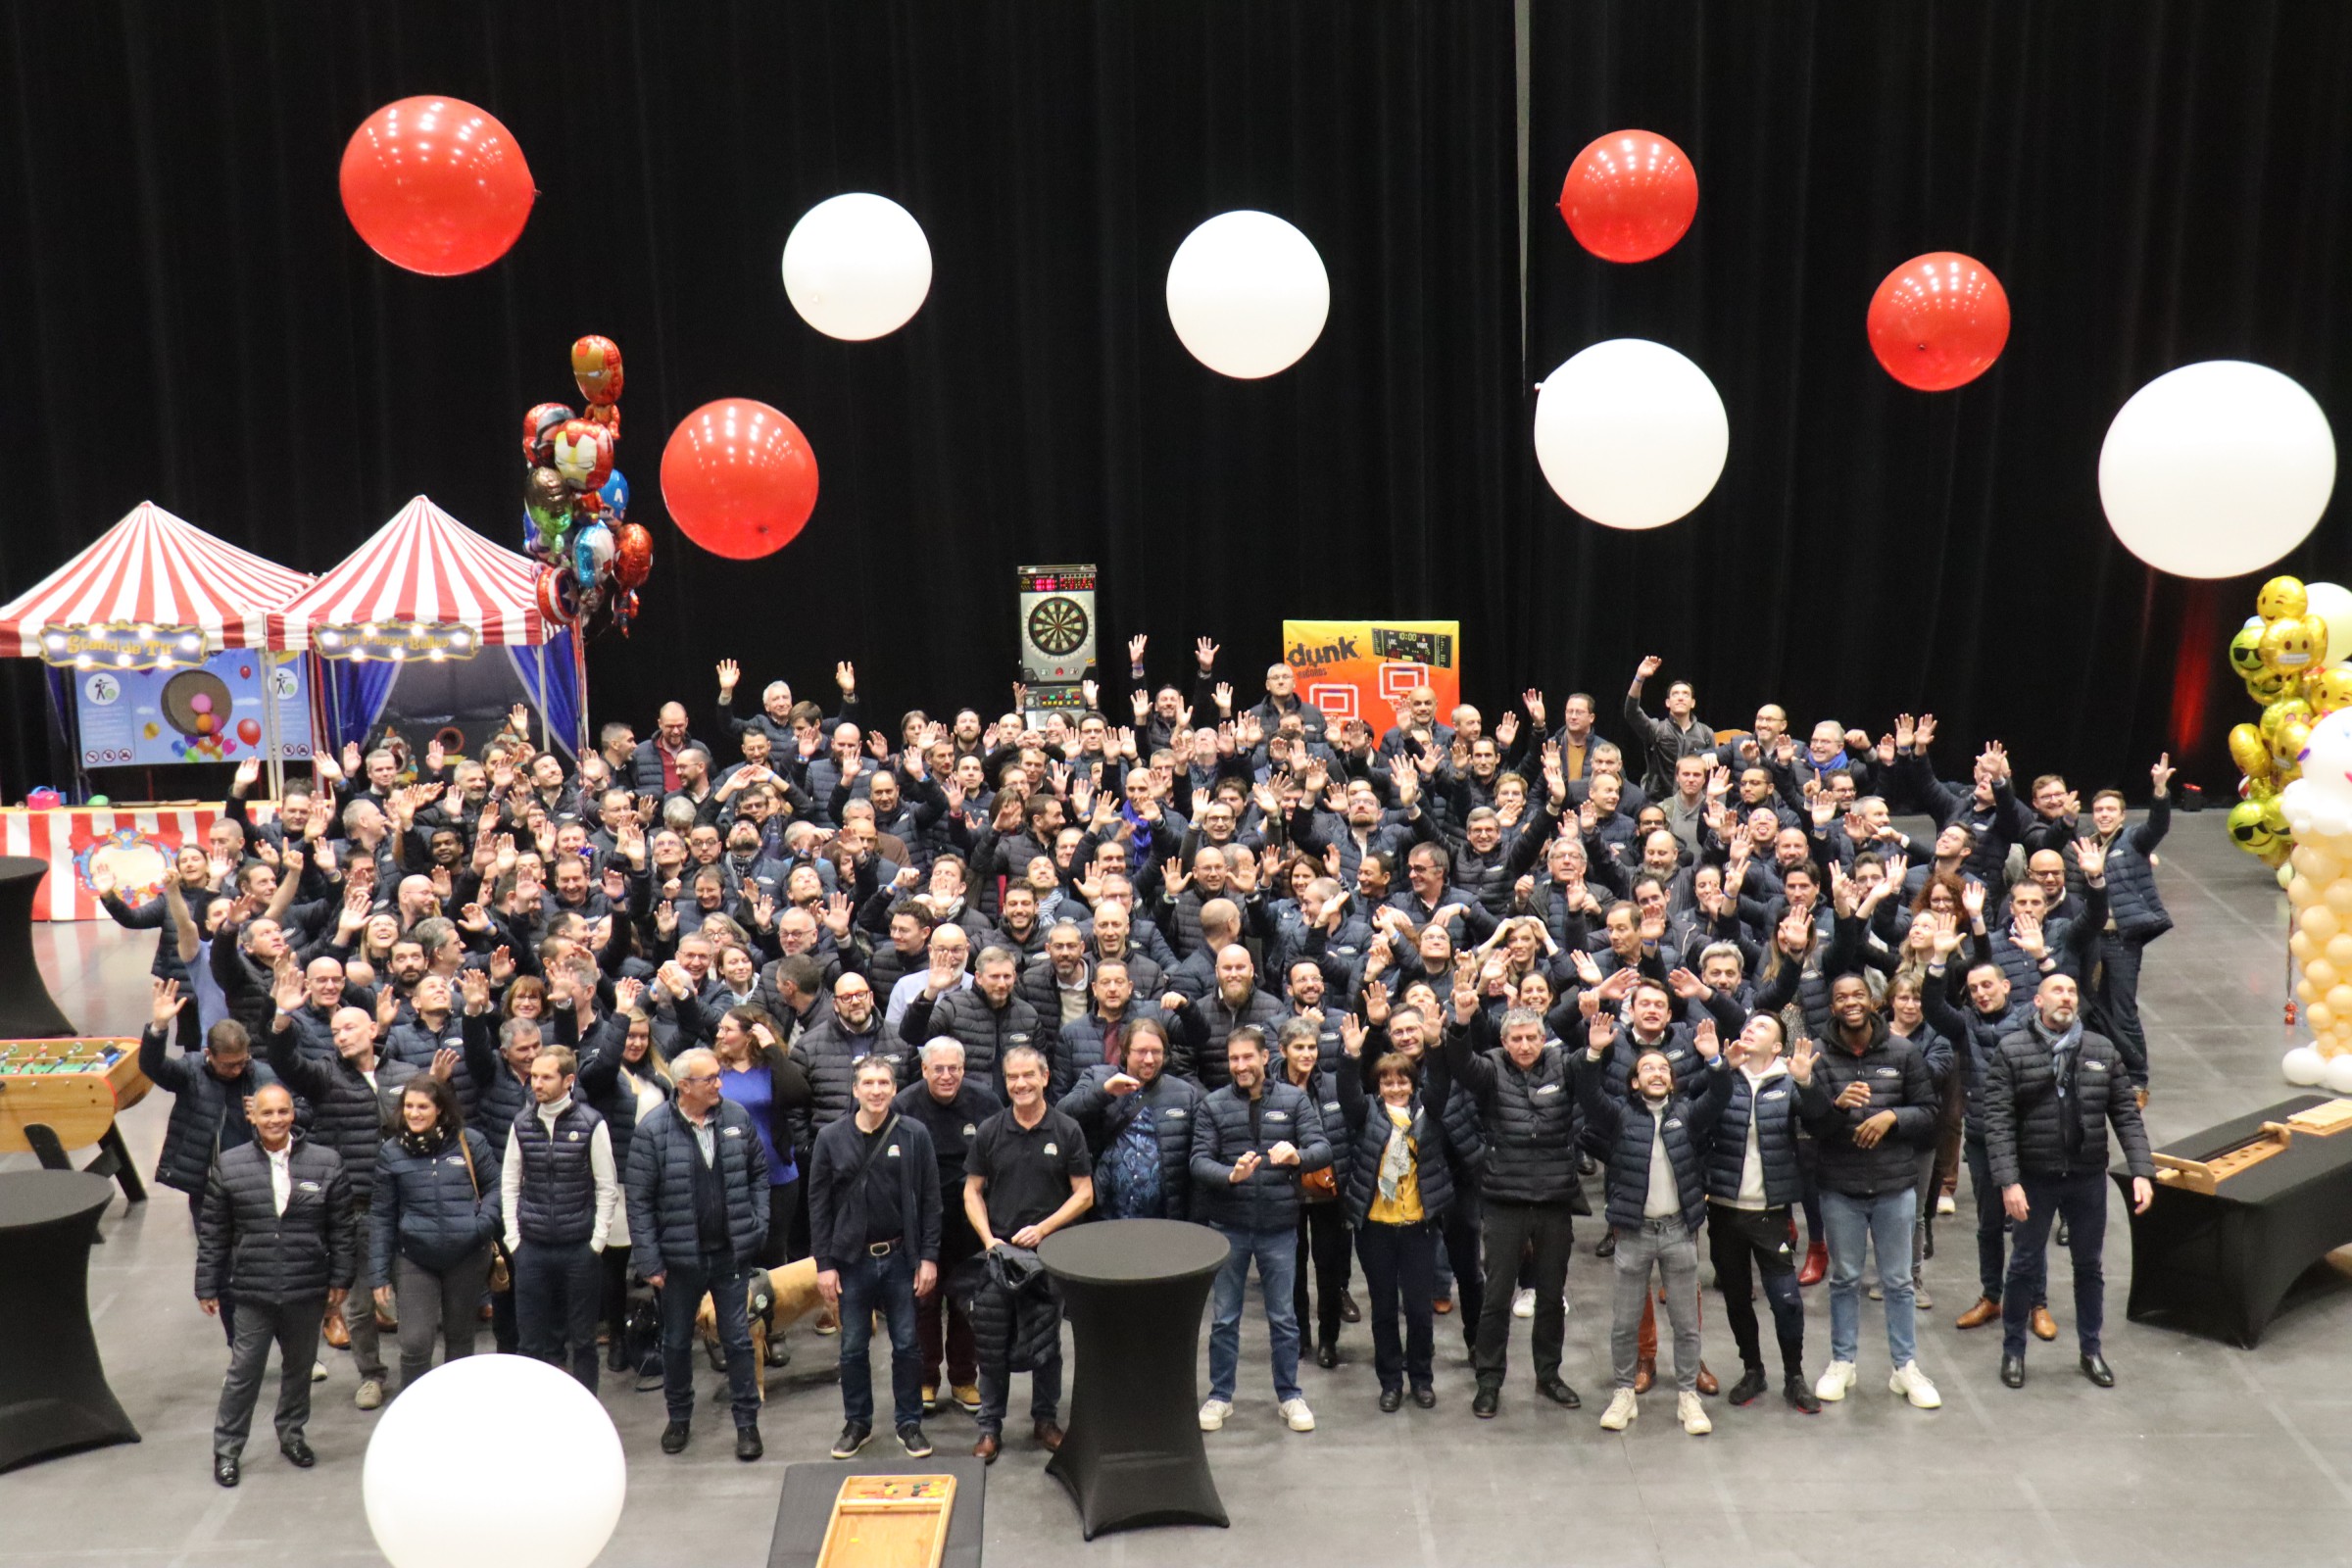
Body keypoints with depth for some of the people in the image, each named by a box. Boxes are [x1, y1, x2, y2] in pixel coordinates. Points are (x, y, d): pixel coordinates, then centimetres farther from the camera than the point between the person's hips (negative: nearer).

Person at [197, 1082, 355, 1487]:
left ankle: (291, 1435, 35)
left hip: (308, 1290, 1)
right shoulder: (229, 1165, -2)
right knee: (243, 1371, 2)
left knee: (299, 1367, 16)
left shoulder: (326, 1163, -2)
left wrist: (341, 1280, 0)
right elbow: (212, 1233, 2)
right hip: (253, 1291, -1)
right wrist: (207, 1287, 2)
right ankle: (226, 1449, 17)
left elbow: (342, 1229, 3)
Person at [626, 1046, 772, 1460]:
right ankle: (679, 1418, 33)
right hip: (680, 1255, -1)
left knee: (738, 1339, 6)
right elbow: (639, 1200, -9)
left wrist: (758, 1224, 2)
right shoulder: (653, 1130, -13)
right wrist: (649, 1261, -10)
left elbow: (759, 1172, 9)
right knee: (676, 1342, 15)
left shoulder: (736, 1117, -3)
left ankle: (747, 1422, 19)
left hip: (731, 1253, 1)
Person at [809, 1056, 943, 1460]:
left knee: (908, 1345, 7)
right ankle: (857, 1423, 26)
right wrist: (824, 1263, -4)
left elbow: (929, 1199, -2)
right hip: (852, 1259, 1)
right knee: (853, 1347, 10)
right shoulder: (832, 1137, -3)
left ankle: (909, 1422, 22)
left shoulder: (914, 1134, -5)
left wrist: (928, 1257, -5)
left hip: (901, 1258, 0)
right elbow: (818, 1203, 0)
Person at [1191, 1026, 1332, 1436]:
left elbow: (1322, 1148, -8)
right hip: (1228, 1225, 0)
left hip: (1279, 1225, 0)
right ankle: (1220, 1396, 22)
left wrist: (1297, 1156, -31)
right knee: (1224, 1317, 10)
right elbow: (1199, 1160, -7)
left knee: (1284, 1317, 10)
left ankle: (1290, 1395, 24)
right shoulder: (1213, 1106, 0)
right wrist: (1230, 1175, -28)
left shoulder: (1294, 1101, 0)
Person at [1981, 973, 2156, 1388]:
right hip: (2034, 1178, -3)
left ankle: (2090, 1350, 31)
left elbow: (2127, 1116, 3)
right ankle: (2013, 1350, 25)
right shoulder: (2011, 1051, -8)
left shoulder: (2103, 1051, 2)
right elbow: (1998, 1122, -12)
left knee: (2089, 1265, 15)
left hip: (2089, 1178, 3)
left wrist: (2142, 1172, -7)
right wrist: (2008, 1181, -19)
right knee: (2025, 1265, 10)